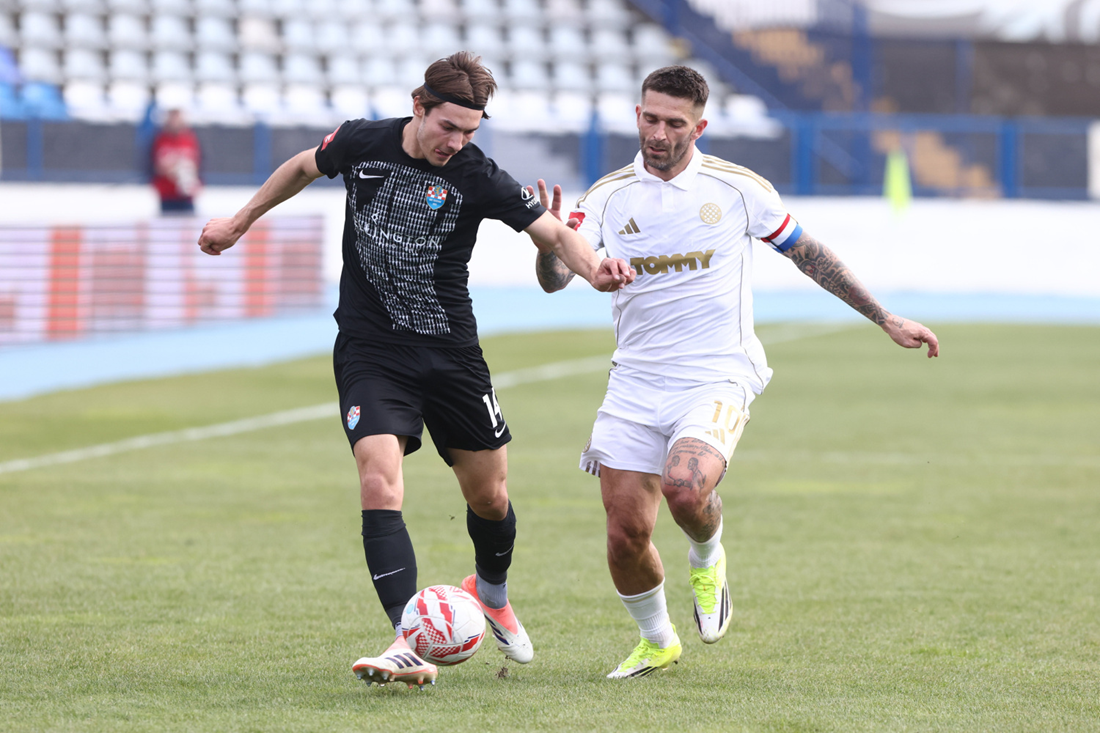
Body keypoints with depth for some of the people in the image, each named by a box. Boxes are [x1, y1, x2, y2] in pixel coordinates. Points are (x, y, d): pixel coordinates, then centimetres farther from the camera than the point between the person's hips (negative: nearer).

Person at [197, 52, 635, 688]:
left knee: (488, 495, 9)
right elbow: (304, 167, 16)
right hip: (370, 353, 0)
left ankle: (492, 592, 43)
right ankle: (411, 643, -26)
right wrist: (240, 222, 25)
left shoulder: (478, 178, -11)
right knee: (380, 487, -20)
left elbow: (554, 233, -14)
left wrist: (596, 270, -35)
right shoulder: (362, 143, -5)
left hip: (451, 354, 1)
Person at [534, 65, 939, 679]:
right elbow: (555, 280, -7)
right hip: (635, 383, 3)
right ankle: (657, 641, 26)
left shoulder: (739, 188, -1)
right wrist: (549, 243, -30)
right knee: (626, 536, -3)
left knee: (684, 487, -30)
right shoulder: (609, 195, 2)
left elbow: (808, 254, 11)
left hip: (717, 377, -3)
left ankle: (708, 559, 7)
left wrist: (886, 319, 12)